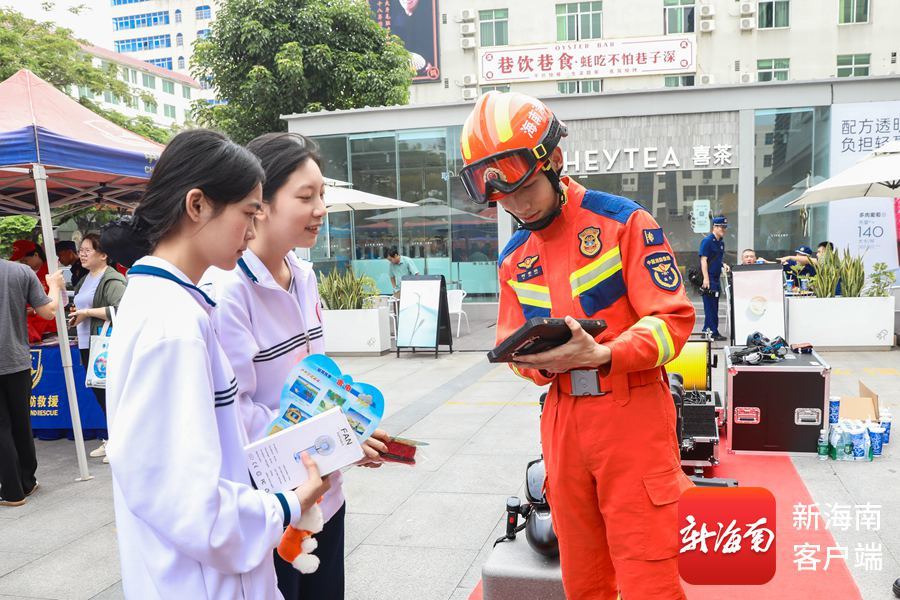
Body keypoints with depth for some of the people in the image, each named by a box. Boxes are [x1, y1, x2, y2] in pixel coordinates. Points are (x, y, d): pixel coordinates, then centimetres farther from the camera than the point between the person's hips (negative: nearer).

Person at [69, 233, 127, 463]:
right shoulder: (84, 280, 17)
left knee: (110, 394, -4)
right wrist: (76, 312, 13)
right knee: (100, 393, 15)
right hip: (86, 345, 9)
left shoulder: (112, 280, -13)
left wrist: (87, 312, -20)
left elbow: (120, 310, -27)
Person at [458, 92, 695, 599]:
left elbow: (672, 319, -12)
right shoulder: (514, 258, 10)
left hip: (632, 415, -5)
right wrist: (540, 362, -10)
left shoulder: (624, 221, -6)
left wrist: (601, 355, -26)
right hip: (563, 420, 5)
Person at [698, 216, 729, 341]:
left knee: (714, 306, 12)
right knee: (710, 306, -7)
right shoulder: (707, 241, -10)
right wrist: (706, 278, -22)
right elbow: (703, 260, -16)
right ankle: (713, 332, -5)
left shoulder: (721, 242, 16)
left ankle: (707, 330, 18)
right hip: (709, 278, -9)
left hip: (716, 278, 9)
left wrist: (723, 264, 4)